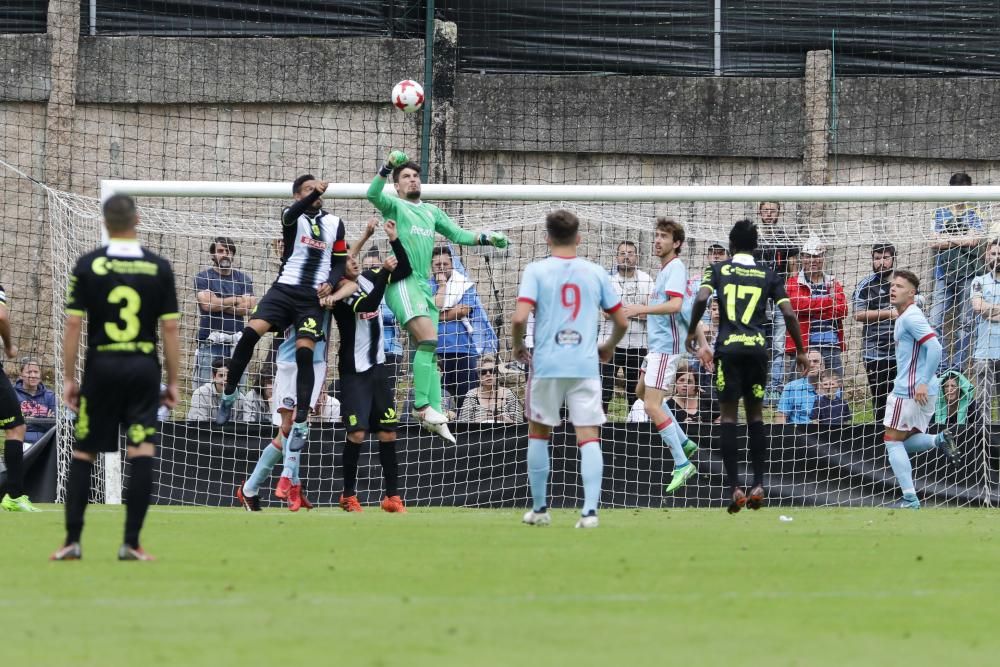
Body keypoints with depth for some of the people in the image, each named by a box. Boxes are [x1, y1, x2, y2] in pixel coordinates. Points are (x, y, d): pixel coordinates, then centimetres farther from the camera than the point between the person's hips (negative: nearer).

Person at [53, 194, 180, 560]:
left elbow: (73, 324, -4)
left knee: (83, 454, 9)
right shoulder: (159, 268, 1)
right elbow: (170, 328, 0)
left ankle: (72, 541, 6)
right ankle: (131, 543, -7)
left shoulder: (88, 265, -1)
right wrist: (172, 382, 7)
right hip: (144, 368, 0)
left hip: (101, 368, 0)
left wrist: (68, 378, 2)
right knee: (141, 455, -2)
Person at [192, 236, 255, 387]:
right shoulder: (203, 278, 7)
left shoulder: (243, 279, 13)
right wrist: (237, 300, 1)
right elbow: (207, 304, -9)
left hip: (236, 343, 2)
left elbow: (248, 307, -2)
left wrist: (218, 304, -5)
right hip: (210, 344, -2)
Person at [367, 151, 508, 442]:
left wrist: (486, 238, 9)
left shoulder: (431, 211, 23)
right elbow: (373, 194, -16)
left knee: (429, 350, 5)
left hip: (424, 284, 8)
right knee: (428, 339, -21)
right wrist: (388, 166, -30)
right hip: (402, 281, -8)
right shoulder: (395, 205, 3)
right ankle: (422, 407, -21)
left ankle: (434, 413, 5)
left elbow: (457, 234, 24)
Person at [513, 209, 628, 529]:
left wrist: (517, 346, 6)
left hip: (546, 365, -1)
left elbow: (520, 317, -13)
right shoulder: (595, 273, 6)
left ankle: (539, 508, 19)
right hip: (586, 366, 1)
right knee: (588, 437, -1)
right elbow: (622, 322, 10)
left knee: (538, 433, 15)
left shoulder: (536, 270, -2)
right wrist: (609, 347, 29)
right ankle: (590, 509, -14)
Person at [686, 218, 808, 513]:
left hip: (728, 348, -1)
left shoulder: (718, 270, 7)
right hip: (758, 348, 1)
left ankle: (735, 488, -6)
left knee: (729, 415, 2)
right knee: (755, 415, 13)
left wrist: (691, 334, 3)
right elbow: (788, 314, 4)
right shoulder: (768, 276, 10)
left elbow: (702, 298, -9)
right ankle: (758, 485, 6)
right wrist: (800, 351, 14)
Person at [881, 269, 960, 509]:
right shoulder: (903, 318, 18)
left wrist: (923, 383, -26)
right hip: (909, 388, 10)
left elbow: (934, 347, -24)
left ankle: (910, 500, -5)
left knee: (893, 441, -3)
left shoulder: (911, 317, -14)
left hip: (910, 391, -10)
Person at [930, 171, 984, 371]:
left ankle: (957, 368, 2)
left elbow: (974, 239, -9)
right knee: (936, 322, -5)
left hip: (968, 274, -2)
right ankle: (941, 367, 0)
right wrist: (962, 239, -6)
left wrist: (946, 239, -4)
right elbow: (934, 242, 1)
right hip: (944, 274, 2)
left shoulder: (975, 215, 7)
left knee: (964, 323, -1)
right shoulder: (941, 214, 13)